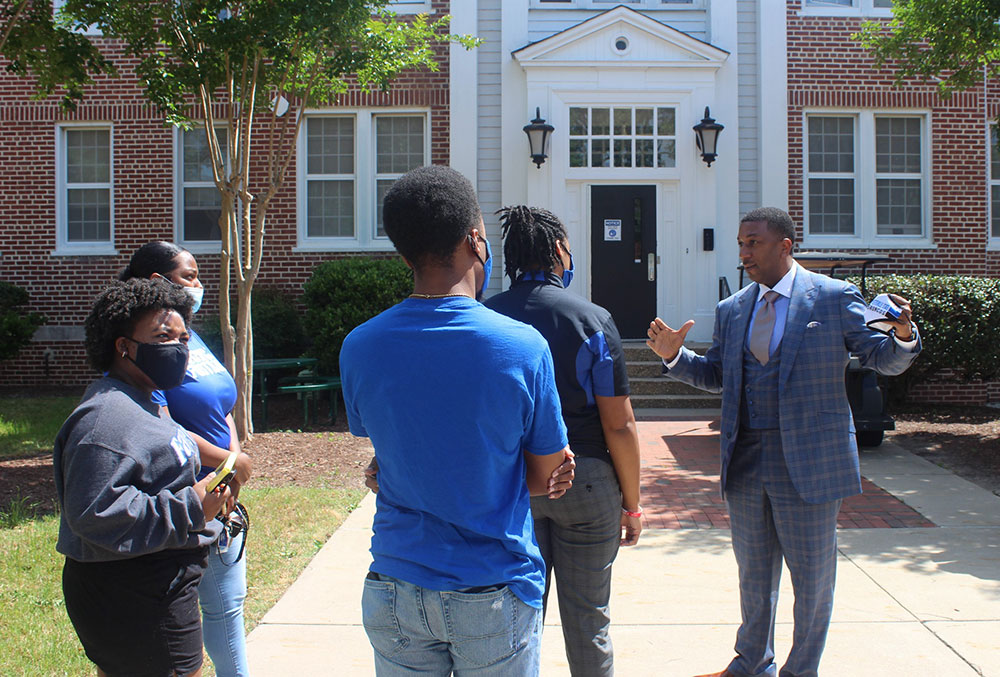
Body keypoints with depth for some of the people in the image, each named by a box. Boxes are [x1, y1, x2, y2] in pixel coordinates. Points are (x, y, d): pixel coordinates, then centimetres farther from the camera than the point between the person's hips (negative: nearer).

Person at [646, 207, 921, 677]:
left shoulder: (835, 298, -5)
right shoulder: (731, 310, 8)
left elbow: (884, 360, -5)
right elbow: (715, 376, 15)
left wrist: (902, 336, -26)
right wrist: (675, 355, -2)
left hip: (809, 460, -4)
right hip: (746, 462, 5)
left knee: (812, 576, 9)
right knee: (753, 573, 19)